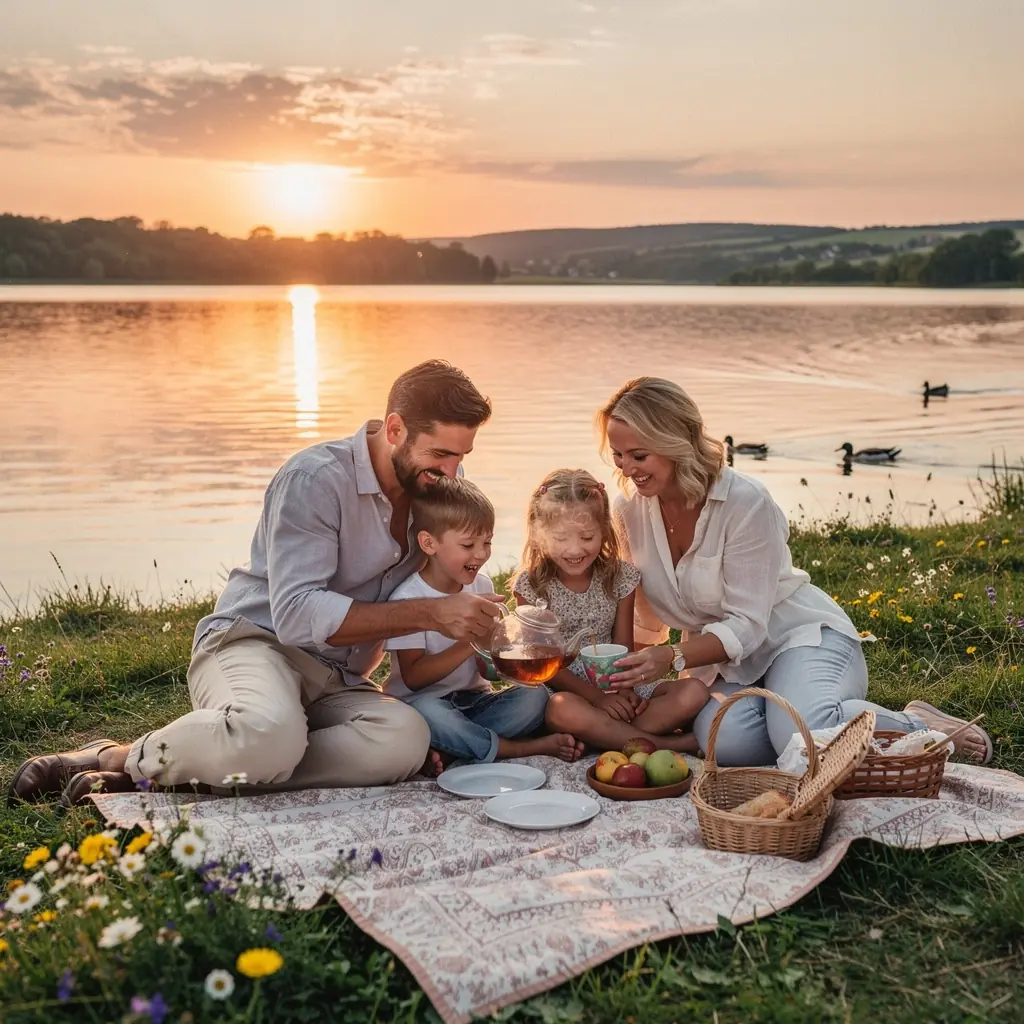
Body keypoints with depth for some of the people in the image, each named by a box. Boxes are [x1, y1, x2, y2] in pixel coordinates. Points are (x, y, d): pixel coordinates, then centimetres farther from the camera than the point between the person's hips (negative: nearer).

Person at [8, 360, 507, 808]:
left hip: (335, 681, 7)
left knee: (406, 739, -31)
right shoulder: (315, 479, -16)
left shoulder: (437, 489, 5)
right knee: (270, 735, -43)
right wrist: (430, 614, -27)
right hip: (253, 641, -6)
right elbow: (298, 615, -24)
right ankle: (121, 757, -11)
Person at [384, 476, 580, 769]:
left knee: (534, 695, -18)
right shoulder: (408, 598, -13)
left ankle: (448, 752, -23)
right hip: (423, 700, -5)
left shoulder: (482, 586, 4)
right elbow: (413, 677, -20)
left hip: (473, 699, 6)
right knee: (427, 712, -39)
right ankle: (524, 748, -22)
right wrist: (470, 643, -29)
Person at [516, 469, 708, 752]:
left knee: (693, 693, -16)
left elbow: (623, 648, 3)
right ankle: (670, 745, -28)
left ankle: (608, 734, -27)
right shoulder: (531, 585, -7)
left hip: (615, 688, 4)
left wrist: (624, 690, -17)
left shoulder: (619, 577, 1)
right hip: (562, 691, -3)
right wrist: (597, 697, -18)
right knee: (565, 711, -40)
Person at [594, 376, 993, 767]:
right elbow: (645, 620, 4)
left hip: (804, 635, -3)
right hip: (722, 660, 4)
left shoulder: (745, 502, -22)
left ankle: (918, 726, -7)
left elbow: (747, 624, -22)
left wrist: (673, 657, -36)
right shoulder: (629, 510, -6)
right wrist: (625, 669, -14)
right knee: (724, 740, -33)